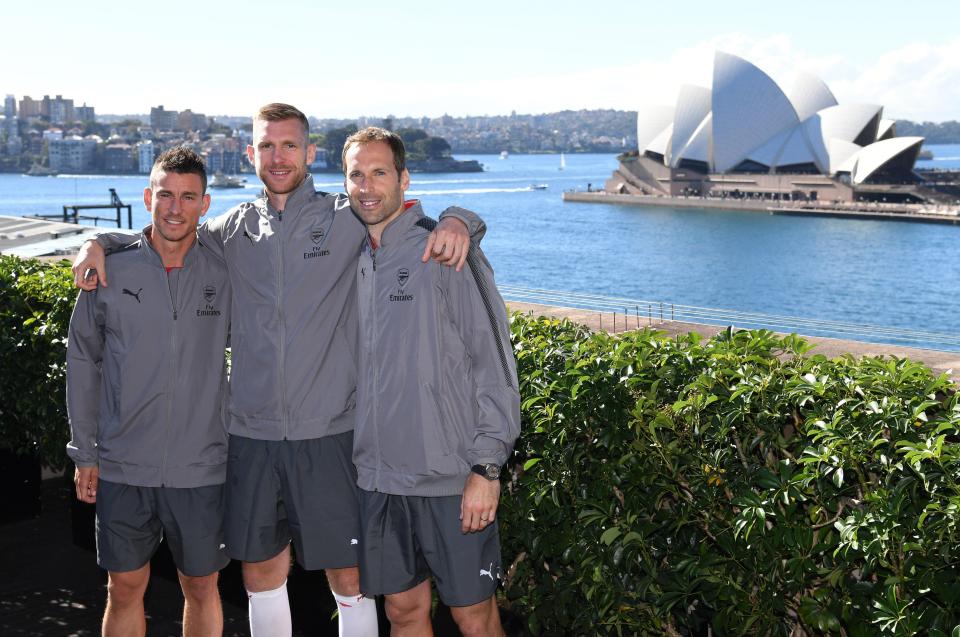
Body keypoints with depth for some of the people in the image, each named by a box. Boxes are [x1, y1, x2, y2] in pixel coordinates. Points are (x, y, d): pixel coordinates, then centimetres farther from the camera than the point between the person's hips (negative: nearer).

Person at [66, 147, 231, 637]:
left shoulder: (224, 276, -2)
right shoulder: (110, 272, -2)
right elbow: (83, 363, 5)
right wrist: (84, 453, 4)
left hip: (201, 468, 0)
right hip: (122, 467, 0)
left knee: (201, 587, 11)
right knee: (125, 589, 11)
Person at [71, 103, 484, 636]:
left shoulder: (349, 219, -1)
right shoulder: (234, 228, 9)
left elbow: (413, 217, 3)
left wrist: (456, 222, -19)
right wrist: (100, 243, 7)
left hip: (327, 433, -3)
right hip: (250, 433, 3)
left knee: (349, 577, 2)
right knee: (261, 572, 15)